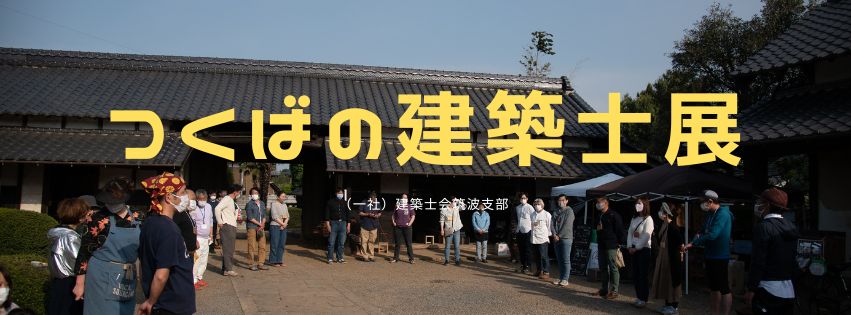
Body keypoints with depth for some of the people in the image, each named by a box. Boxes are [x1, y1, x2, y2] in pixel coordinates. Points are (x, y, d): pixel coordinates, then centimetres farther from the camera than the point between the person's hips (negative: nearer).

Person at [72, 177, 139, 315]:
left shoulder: (136, 219, 4)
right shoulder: (98, 219, -8)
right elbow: (83, 253, -6)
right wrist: (80, 283, -6)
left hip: (127, 282, 4)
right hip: (102, 280, -4)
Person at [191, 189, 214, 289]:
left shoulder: (209, 207, 8)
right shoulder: (193, 209, -14)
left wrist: (211, 236, 16)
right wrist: (194, 240, -15)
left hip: (206, 238, 7)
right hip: (197, 238, -7)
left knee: (204, 259, 11)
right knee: (196, 259, -10)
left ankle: (199, 277, 21)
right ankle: (194, 281, -5)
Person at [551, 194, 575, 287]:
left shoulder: (569, 211, -3)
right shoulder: (555, 211, 14)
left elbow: (567, 225, -11)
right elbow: (552, 224, 7)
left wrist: (559, 236, -10)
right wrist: (554, 235, -7)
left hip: (566, 238, -6)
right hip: (556, 238, 6)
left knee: (565, 260, -5)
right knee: (559, 259, 8)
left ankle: (565, 279, -3)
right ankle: (561, 278, 13)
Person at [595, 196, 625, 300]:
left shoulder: (613, 215, -9)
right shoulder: (600, 217, 18)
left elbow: (620, 229, -13)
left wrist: (620, 243, -15)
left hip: (611, 246, -9)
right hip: (602, 246, 9)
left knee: (613, 268, -5)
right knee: (603, 268, 12)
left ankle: (614, 291, -4)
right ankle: (605, 289, 19)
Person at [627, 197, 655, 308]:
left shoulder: (648, 219, -8)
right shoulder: (634, 219, 14)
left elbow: (645, 236, -15)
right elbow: (630, 233, 10)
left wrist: (636, 248, -15)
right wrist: (629, 247, -2)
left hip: (644, 250, -7)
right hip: (633, 250, 7)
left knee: (643, 275, -3)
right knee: (635, 275, 8)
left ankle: (644, 299, 2)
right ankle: (638, 297, 16)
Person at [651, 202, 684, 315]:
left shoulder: (672, 226, -18)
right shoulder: (662, 225, 8)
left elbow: (679, 241, -23)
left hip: (672, 257, -9)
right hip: (662, 256, 9)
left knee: (672, 279, -1)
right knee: (664, 279, 12)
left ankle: (675, 306, 7)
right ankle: (668, 304, 21)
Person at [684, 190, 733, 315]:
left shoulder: (722, 214, -18)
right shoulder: (711, 214, 11)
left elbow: (712, 235, -26)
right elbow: (704, 232, 15)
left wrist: (693, 243, -18)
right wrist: (698, 237, -8)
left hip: (720, 256, -9)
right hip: (711, 255, 9)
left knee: (723, 287, -4)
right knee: (714, 287, 15)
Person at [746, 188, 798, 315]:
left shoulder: (764, 226, -12)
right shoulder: (791, 227, 11)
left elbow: (758, 261, -16)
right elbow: (793, 259, 15)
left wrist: (751, 289, -11)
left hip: (768, 290, -8)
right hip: (788, 290, 8)